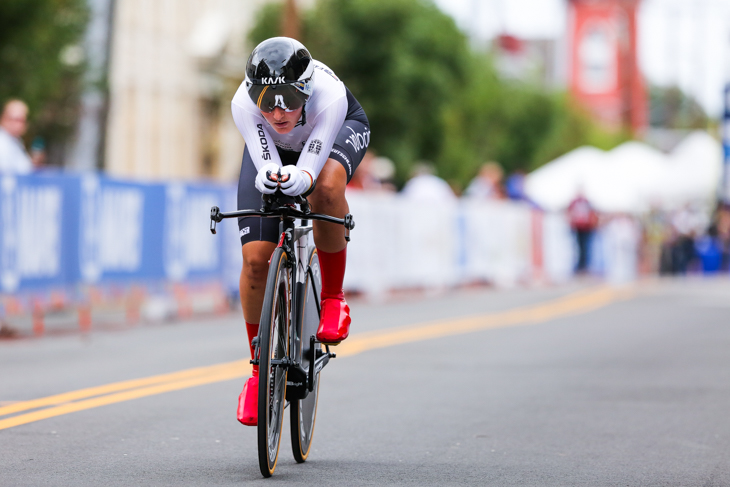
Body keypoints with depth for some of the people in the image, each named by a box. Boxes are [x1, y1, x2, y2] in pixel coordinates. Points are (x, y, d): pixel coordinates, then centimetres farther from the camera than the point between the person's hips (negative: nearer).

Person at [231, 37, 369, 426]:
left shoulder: (330, 98, -41)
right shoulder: (243, 105, -37)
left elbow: (310, 170, -43)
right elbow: (265, 163, -39)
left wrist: (297, 178, -66)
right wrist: (270, 176, -63)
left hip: (339, 132, -2)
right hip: (272, 148, 2)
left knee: (326, 187, -40)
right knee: (255, 260, -12)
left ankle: (333, 298, -19)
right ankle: (260, 369, 8)